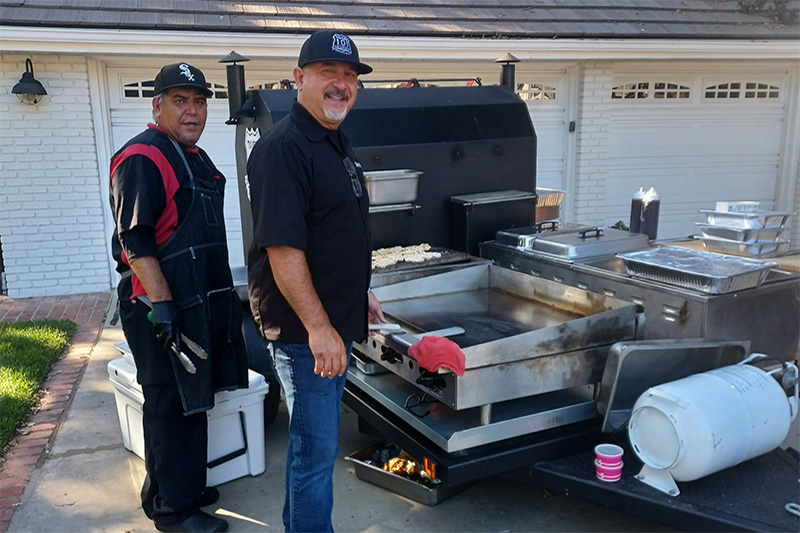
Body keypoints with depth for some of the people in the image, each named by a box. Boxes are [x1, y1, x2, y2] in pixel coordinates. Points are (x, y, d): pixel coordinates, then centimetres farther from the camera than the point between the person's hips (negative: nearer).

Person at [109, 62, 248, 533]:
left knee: (194, 401, 18)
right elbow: (135, 243, -21)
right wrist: (162, 306, -25)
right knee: (170, 407, 0)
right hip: (163, 305, -10)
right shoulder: (142, 159, -14)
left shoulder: (195, 158, 17)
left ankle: (187, 488, 34)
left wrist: (223, 298, 24)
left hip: (200, 301, 10)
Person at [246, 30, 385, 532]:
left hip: (334, 322, 10)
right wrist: (318, 327, -25)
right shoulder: (284, 147, -18)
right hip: (305, 329, -10)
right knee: (316, 449, 2)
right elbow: (282, 248, -25)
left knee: (314, 440, 22)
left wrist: (360, 293, 23)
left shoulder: (336, 142, 12)